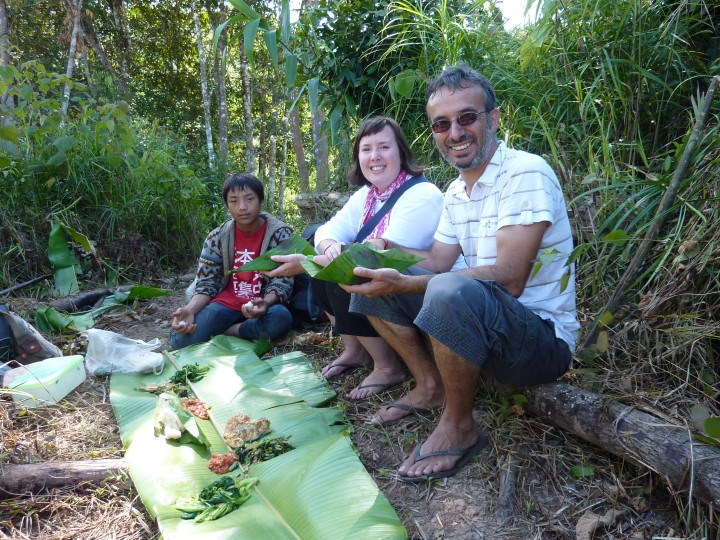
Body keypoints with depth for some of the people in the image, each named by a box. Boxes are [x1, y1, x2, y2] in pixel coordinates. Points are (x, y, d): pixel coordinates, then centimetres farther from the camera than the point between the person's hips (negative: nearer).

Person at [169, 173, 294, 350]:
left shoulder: (280, 234, -8)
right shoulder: (217, 238, -1)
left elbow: (282, 282, -12)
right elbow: (206, 283, -1)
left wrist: (265, 303, -34)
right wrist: (190, 310, -23)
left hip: (265, 303, -1)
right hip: (227, 302, 1)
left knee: (281, 319, -37)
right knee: (181, 340, -22)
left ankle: (226, 330, -11)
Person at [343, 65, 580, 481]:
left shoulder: (525, 173, -17)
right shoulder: (456, 192, 10)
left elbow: (509, 280, -27)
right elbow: (436, 264, 8)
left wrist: (406, 284, -31)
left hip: (543, 337, -8)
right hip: (483, 324, 8)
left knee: (451, 292, -39)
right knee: (372, 283, 3)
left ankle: (460, 427, -14)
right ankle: (431, 387, 7)